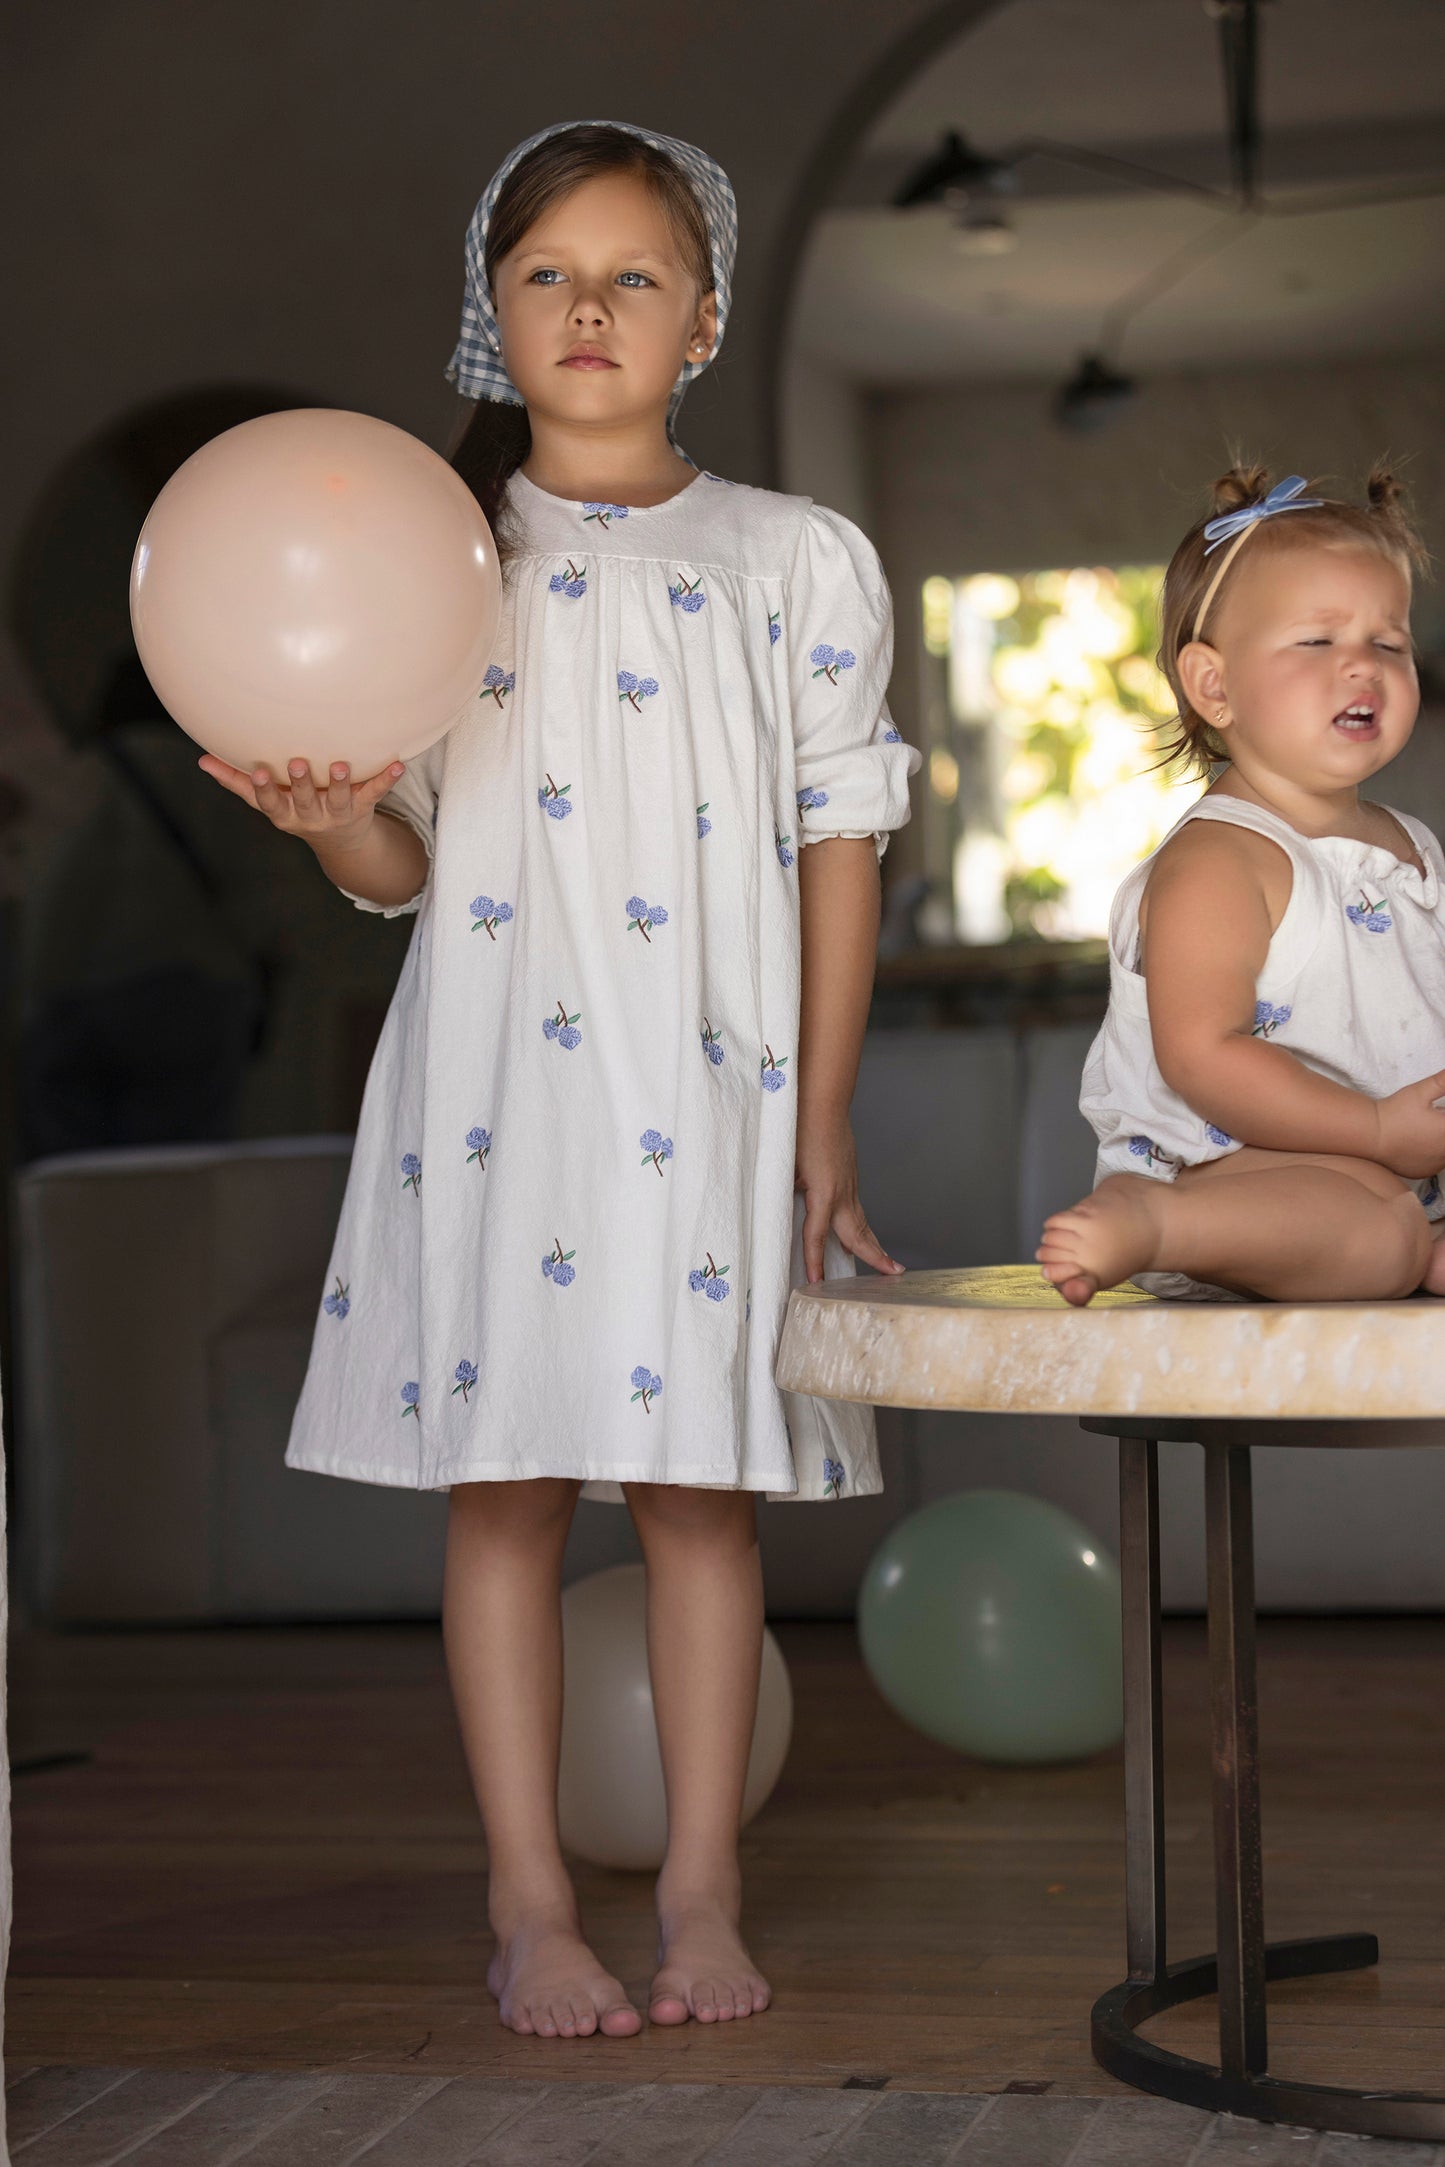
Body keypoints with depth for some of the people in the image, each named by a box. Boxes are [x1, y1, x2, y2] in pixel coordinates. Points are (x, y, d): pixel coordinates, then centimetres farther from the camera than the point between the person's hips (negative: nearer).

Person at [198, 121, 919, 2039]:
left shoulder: (795, 561, 6)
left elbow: (841, 849, 5)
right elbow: (405, 865, 7)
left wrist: (824, 1128, 0)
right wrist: (330, 820, -17)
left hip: (709, 1084, 0)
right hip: (494, 1074, 1)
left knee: (701, 1487, 3)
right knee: (500, 1484, 2)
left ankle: (704, 1896, 13)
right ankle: (532, 1905, 10)